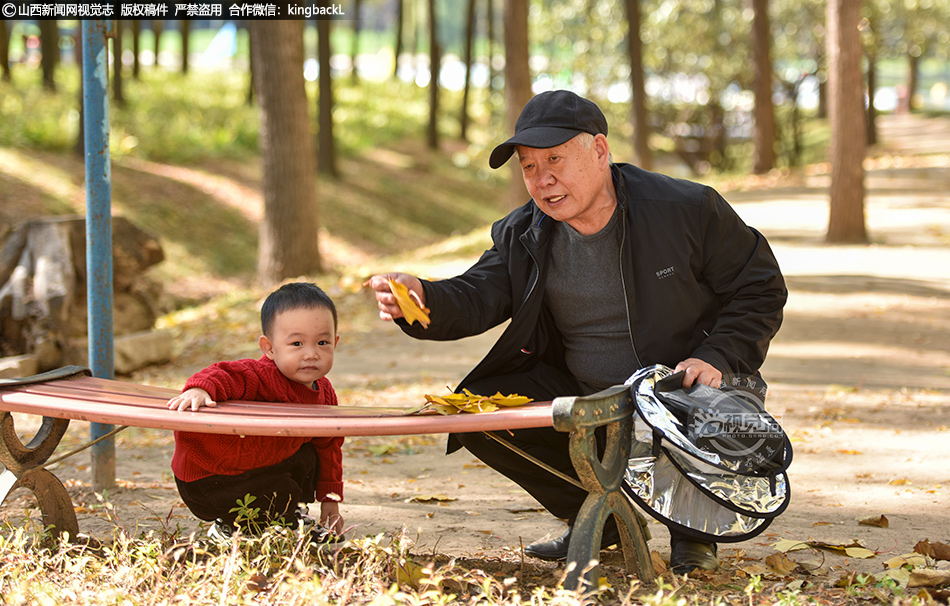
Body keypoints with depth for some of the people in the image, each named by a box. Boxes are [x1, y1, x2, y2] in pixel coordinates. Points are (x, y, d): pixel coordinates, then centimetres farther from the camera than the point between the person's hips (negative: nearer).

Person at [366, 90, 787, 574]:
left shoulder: (688, 209, -13)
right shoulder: (521, 236, -1)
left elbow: (760, 290, -6)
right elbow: (476, 298, -14)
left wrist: (717, 358, -22)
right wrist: (422, 299, -37)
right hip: (583, 398, 5)